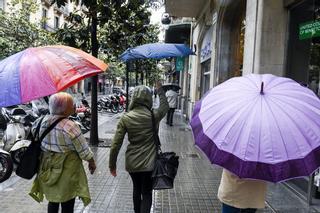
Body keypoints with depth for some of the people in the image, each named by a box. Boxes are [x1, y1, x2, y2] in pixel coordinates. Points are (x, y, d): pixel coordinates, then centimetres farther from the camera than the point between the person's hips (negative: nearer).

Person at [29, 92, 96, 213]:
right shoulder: (70, 127, -24)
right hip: (66, 172, -6)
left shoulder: (43, 121, -5)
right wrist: (92, 162, 0)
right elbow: (84, 151, -17)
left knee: (53, 202, 25)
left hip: (48, 172, 6)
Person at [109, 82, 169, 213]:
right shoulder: (154, 115, -11)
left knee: (137, 189, 26)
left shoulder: (125, 118, -10)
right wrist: (160, 90, 25)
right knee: (146, 193, 10)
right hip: (149, 163, -2)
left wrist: (112, 164, 3)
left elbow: (116, 144, -9)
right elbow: (165, 106, 12)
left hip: (132, 162, 3)